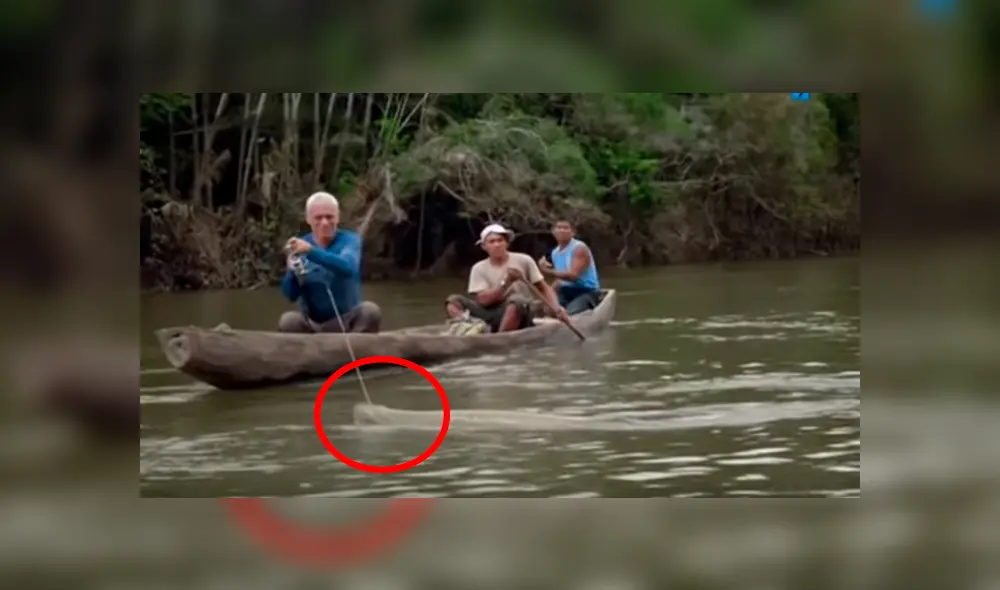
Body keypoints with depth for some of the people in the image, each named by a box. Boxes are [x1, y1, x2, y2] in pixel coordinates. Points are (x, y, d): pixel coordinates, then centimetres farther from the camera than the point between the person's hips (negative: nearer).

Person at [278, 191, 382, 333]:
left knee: (370, 311, -30)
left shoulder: (349, 239, -4)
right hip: (312, 324, 1)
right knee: (288, 321, -30)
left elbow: (348, 267, -28)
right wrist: (293, 272, -27)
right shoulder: (300, 246, 1)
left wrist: (311, 251, -40)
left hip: (346, 322, -1)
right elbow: (291, 295, -5)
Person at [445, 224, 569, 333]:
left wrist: (556, 308, -12)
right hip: (491, 317, 3)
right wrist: (506, 283, -21)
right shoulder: (479, 269, 5)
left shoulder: (524, 261, 2)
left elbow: (544, 288, 5)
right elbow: (483, 300, -8)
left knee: (517, 300, -37)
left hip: (519, 316, -3)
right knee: (453, 300, -15)